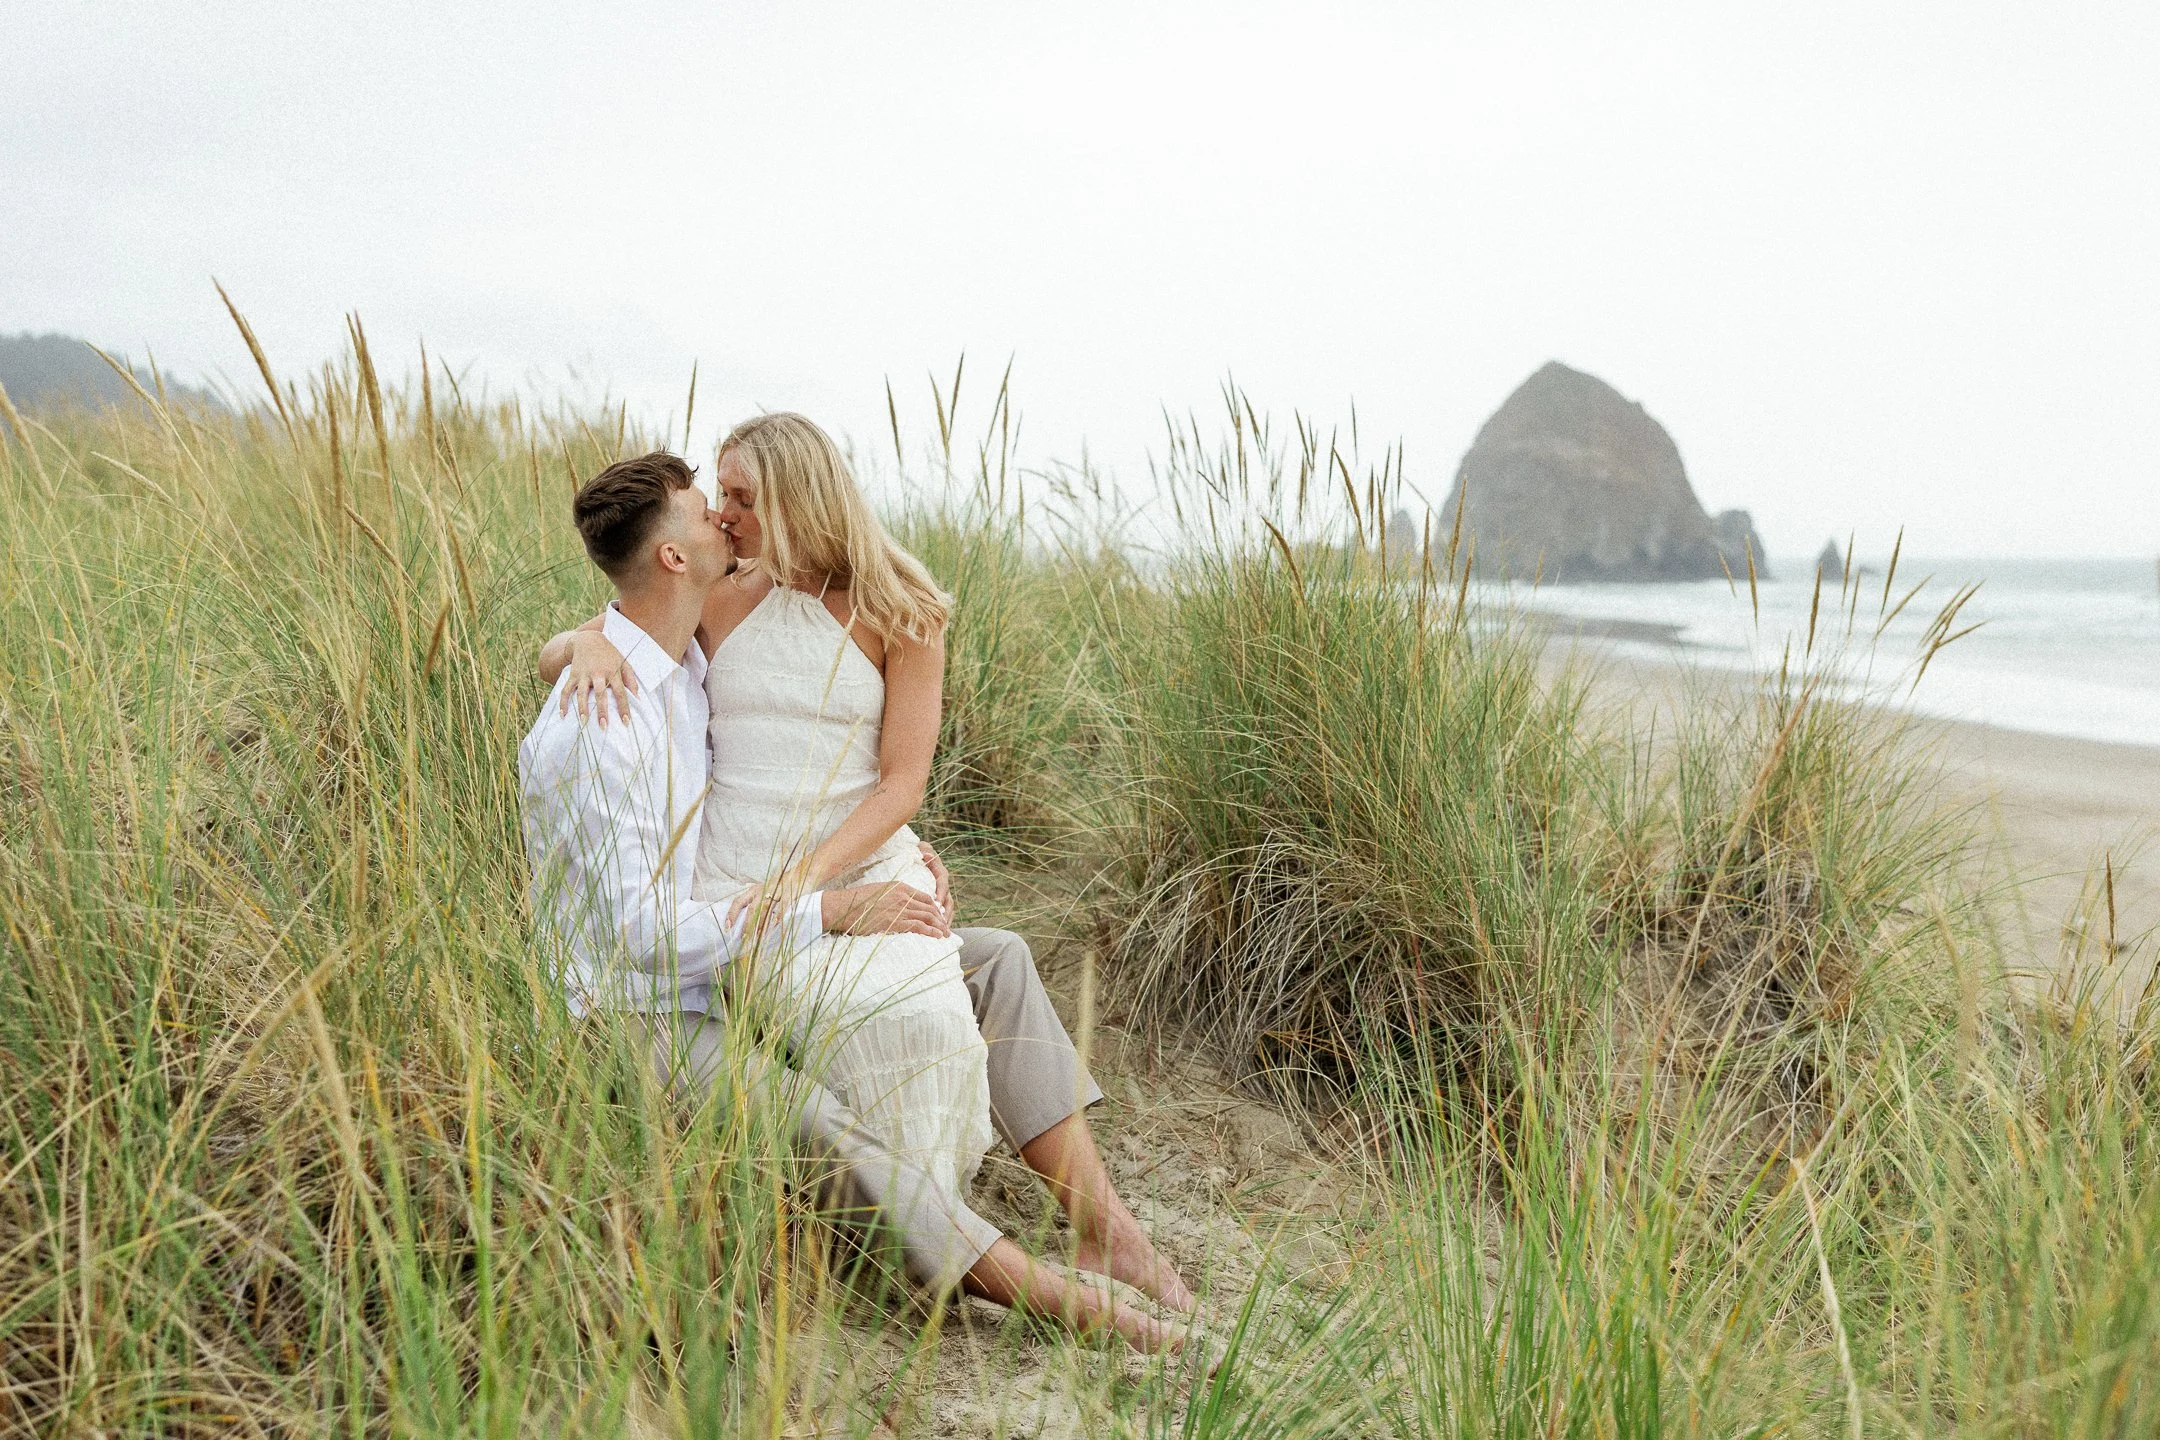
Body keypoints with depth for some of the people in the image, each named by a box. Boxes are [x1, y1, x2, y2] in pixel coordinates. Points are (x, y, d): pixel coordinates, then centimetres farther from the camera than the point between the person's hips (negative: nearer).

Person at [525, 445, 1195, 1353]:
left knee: (995, 962, -3)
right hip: (646, 1016, -9)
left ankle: (1104, 1228, -11)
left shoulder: (693, 659, 5)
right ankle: (1057, 1301, -29)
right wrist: (835, 911, -25)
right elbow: (635, 930, -27)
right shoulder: (593, 727, -24)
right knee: (815, 1123, -38)